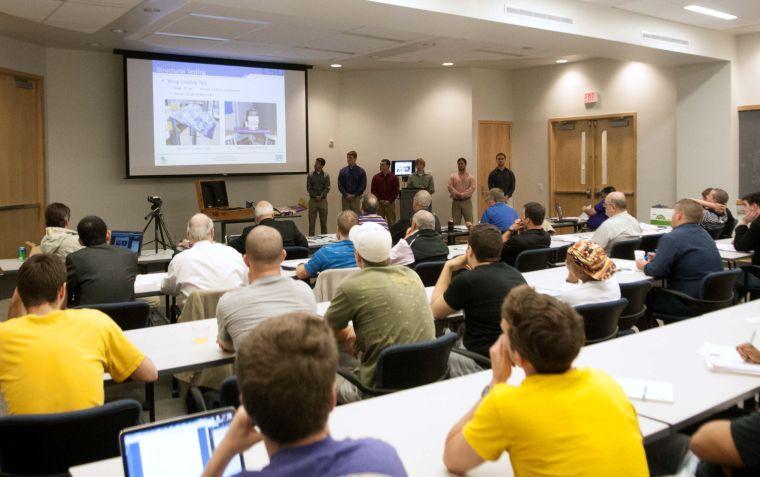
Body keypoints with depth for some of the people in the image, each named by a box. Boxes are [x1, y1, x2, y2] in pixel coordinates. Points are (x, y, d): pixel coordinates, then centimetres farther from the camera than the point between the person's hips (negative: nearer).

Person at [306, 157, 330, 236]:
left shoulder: (326, 175, 2)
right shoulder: (310, 175, 4)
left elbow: (327, 188, -3)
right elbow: (308, 188, 1)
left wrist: (321, 196, -14)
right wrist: (315, 196, -11)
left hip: (323, 200, 0)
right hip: (313, 200, 0)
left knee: (323, 221, 5)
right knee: (312, 221, -1)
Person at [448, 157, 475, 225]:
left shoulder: (470, 177, 5)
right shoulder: (452, 176, 7)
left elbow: (472, 188, -7)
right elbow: (450, 187, -4)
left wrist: (462, 195, -17)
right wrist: (457, 194, -17)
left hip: (467, 201, -1)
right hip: (455, 201, 1)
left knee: (469, 221, -3)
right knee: (455, 222, 2)